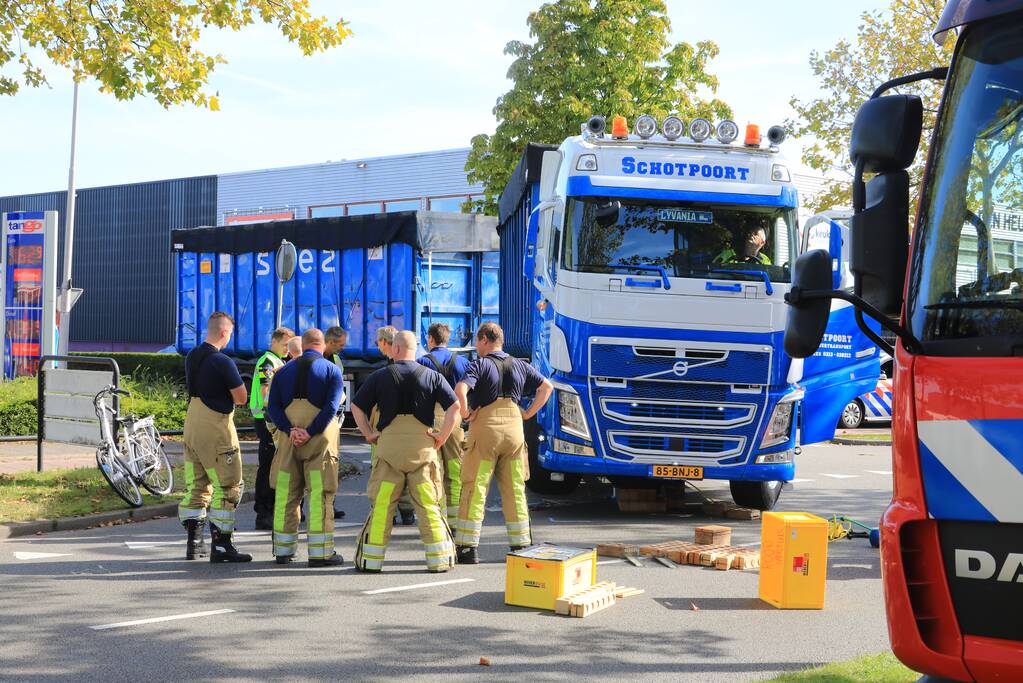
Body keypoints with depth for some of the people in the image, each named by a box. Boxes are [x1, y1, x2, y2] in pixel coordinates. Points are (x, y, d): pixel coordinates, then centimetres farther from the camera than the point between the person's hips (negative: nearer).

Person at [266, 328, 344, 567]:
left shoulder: (284, 371, 12)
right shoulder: (331, 370, 2)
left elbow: (273, 407, 1)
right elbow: (331, 406, -12)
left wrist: (290, 430, -9)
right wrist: (310, 432, -15)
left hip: (289, 438, 3)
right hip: (320, 439, -3)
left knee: (286, 494, 9)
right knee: (320, 494, -2)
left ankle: (283, 550, 14)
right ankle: (320, 552, -3)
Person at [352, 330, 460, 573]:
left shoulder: (380, 376, 5)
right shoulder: (432, 376, 5)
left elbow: (357, 407, 5)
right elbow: (454, 406, -3)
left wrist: (369, 434, 8)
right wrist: (442, 436, 2)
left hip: (389, 444, -1)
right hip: (423, 445, 1)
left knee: (381, 505, 3)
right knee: (428, 504, 4)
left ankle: (371, 559, 5)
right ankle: (440, 559, 5)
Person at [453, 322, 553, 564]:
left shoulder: (480, 365, -5)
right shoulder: (519, 366, 12)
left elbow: (460, 390, -22)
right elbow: (547, 387, 18)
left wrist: (465, 413, -8)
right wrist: (528, 413, 16)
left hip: (485, 429, -5)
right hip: (514, 429, 5)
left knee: (474, 489, 0)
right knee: (515, 490, 10)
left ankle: (467, 547, -1)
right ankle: (521, 545, 13)